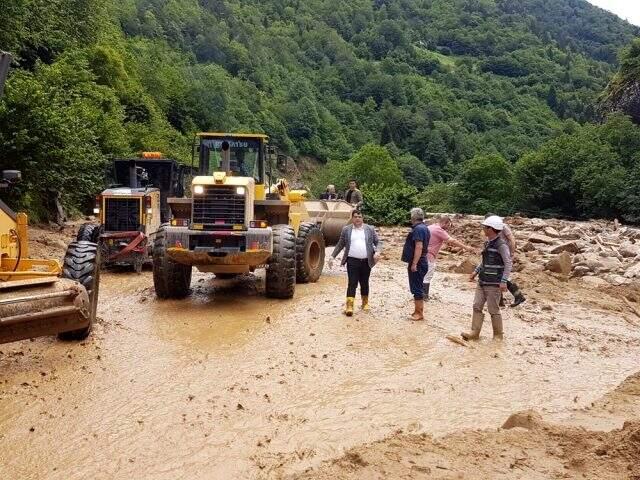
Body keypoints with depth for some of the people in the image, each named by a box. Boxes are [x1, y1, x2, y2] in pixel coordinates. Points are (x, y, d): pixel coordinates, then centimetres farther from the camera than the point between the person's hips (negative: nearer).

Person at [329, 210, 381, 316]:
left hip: (366, 261, 1)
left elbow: (378, 242, 7)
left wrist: (377, 252, -12)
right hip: (352, 261, -1)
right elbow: (340, 244, 10)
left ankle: (365, 303, 29)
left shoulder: (370, 229, 6)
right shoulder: (346, 230, 5)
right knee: (352, 283, -6)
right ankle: (349, 306, -7)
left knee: (364, 283, 13)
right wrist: (332, 256, 5)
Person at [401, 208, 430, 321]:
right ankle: (418, 311, 22)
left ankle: (419, 313, -1)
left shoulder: (418, 229, -18)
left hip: (417, 264, -10)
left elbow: (419, 247, -25)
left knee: (416, 288, -5)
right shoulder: (424, 228, 14)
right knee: (418, 288, 15)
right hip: (421, 263, 10)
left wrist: (414, 263, -25)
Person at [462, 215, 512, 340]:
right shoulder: (488, 243, 10)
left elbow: (508, 263, -17)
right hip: (482, 281, 8)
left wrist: (504, 281, -23)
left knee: (493, 310, 0)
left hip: (493, 284, -8)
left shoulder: (501, 244, -15)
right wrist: (476, 271, 19)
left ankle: (498, 335, 15)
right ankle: (475, 332, 12)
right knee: (477, 306, 6)